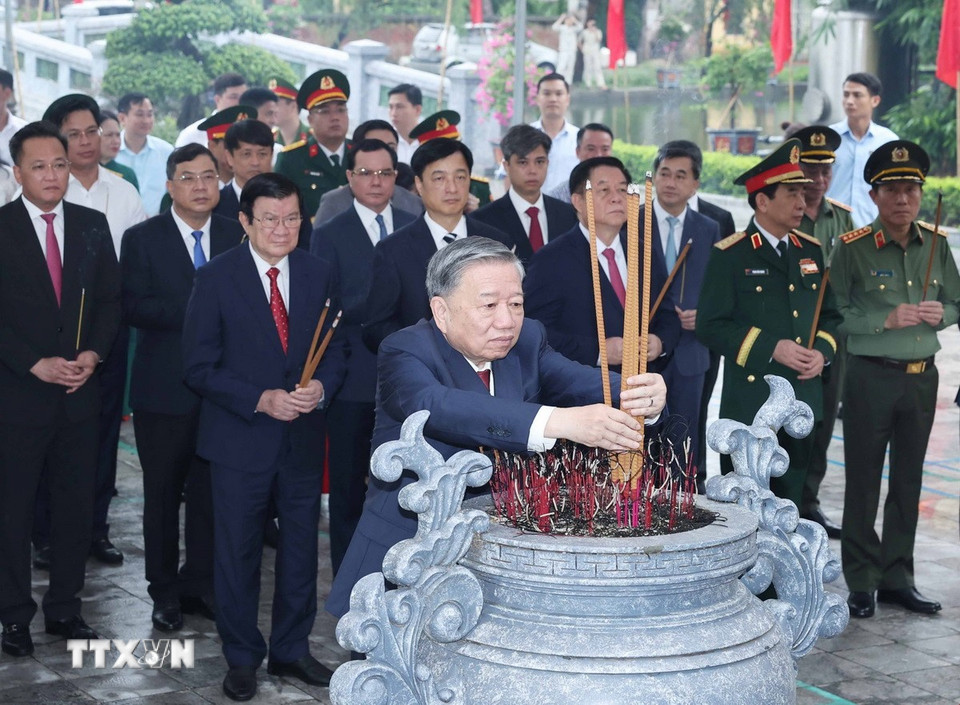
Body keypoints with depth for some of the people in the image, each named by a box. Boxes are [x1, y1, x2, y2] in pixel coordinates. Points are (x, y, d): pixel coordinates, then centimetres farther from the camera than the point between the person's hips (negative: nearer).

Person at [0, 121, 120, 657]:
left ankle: (65, 608, 22)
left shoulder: (92, 225, 7)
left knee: (77, 505, 9)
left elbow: (112, 300, 8)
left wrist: (92, 355, -8)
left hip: (80, 391, 4)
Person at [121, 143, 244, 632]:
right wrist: (194, 312, -22)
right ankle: (165, 592, 19)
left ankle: (200, 584, 21)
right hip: (165, 388, -2)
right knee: (162, 494, 8)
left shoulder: (238, 237, 8)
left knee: (211, 492, 8)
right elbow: (134, 307, -11)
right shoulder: (143, 239, 0)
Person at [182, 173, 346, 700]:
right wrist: (261, 399, -19)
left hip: (303, 437, 3)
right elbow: (199, 366, -8)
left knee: (301, 546, 13)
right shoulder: (216, 277, -7)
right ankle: (242, 658, 22)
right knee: (238, 552, 7)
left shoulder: (319, 275, 4)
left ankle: (291, 650, 29)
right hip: (240, 438, -3)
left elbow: (335, 349, 9)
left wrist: (321, 387, -12)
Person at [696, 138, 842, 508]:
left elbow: (830, 315, 17)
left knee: (790, 506, 12)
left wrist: (822, 351, -3)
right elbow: (711, 326, -12)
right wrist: (771, 348, -18)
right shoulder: (730, 256, -7)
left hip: (802, 404, 6)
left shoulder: (811, 251, 11)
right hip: (750, 402, -5)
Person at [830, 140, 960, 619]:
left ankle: (897, 578, 23)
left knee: (908, 482, 12)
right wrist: (886, 319, -21)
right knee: (863, 484, 2)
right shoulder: (852, 249, -8)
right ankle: (861, 583, 12)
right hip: (870, 378, -5)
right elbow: (835, 315, -11)